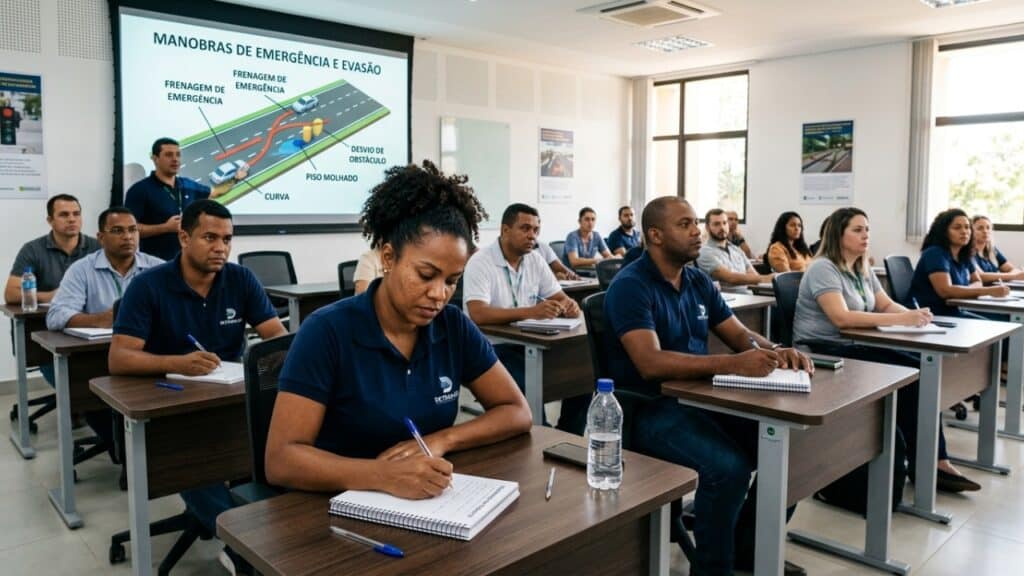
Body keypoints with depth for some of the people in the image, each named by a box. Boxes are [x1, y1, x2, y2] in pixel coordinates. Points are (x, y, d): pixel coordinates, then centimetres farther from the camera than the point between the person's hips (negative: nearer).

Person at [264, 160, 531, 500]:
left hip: (432, 503, 3)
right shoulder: (328, 332, -13)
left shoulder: (453, 326, -1)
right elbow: (280, 460, -18)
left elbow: (517, 412, 3)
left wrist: (441, 440, -13)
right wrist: (384, 476, -32)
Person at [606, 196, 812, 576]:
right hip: (651, 409, -8)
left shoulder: (699, 282, 10)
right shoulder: (631, 286, -15)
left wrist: (777, 352, -9)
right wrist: (733, 364, -36)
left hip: (703, 397, 8)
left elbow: (740, 335, 13)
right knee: (729, 466, -28)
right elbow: (651, 364, -27)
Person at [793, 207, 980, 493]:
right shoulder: (823, 269, -14)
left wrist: (913, 315, -10)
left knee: (919, 369, -14)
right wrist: (900, 320, -30)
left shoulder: (863, 270, 15)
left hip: (853, 346, 8)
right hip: (823, 352, -8)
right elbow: (842, 318, -26)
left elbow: (887, 305, 13)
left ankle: (935, 461, -11)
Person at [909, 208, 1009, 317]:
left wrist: (963, 291, -8)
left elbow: (977, 282, 17)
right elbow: (945, 290, -25)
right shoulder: (935, 253, -15)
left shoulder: (964, 255, 8)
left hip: (954, 312, 8)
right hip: (933, 316, -8)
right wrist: (989, 291, -25)